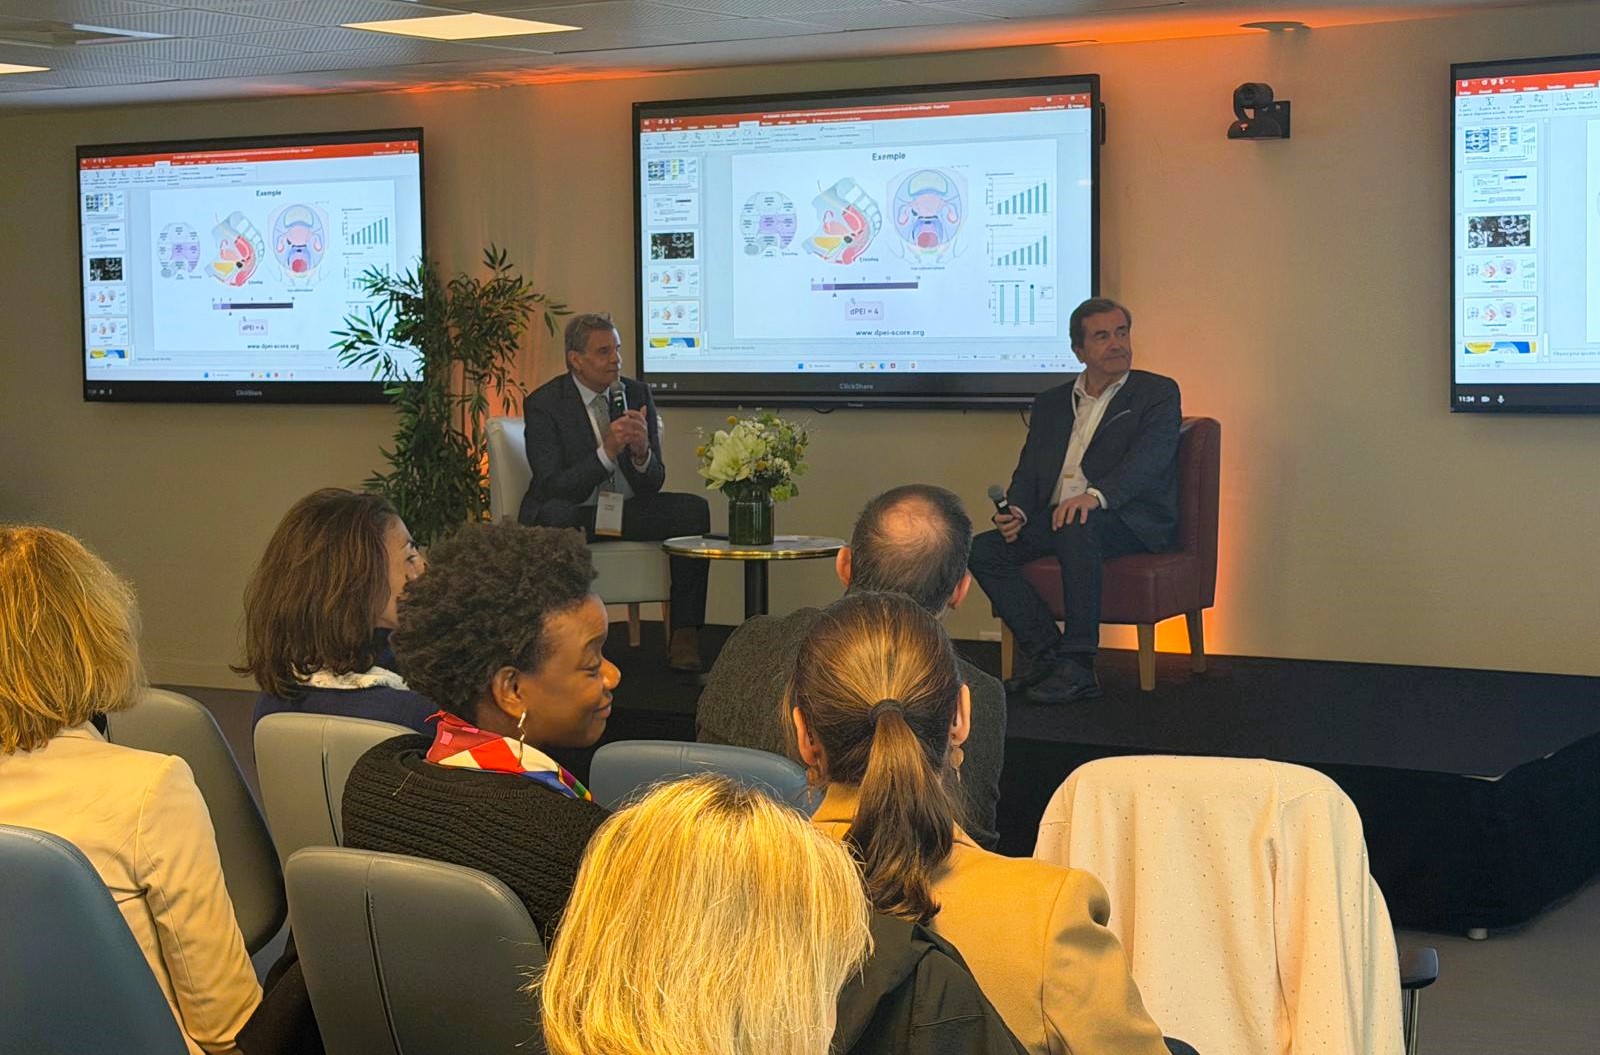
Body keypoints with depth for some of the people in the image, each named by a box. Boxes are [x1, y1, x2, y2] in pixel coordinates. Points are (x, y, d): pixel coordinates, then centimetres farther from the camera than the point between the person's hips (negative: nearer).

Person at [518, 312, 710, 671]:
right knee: (555, 514, -38)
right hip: (575, 513, -4)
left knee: (693, 509, -20)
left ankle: (685, 636, -18)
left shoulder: (636, 393, 2)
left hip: (628, 508, 4)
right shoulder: (543, 403, -11)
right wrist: (606, 452, -33)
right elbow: (552, 486, -20)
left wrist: (642, 452, -24)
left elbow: (653, 483, 0)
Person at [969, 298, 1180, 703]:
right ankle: (1047, 657, -18)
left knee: (1076, 526, -38)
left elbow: (1148, 459, -13)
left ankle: (1077, 666, -35)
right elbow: (1028, 469, 17)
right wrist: (1016, 511, -8)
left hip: (1129, 522, -6)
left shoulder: (1157, 393, 5)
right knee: (984, 549, -17)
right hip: (1054, 518, 6)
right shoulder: (1051, 403, 21)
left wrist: (1095, 495, -32)